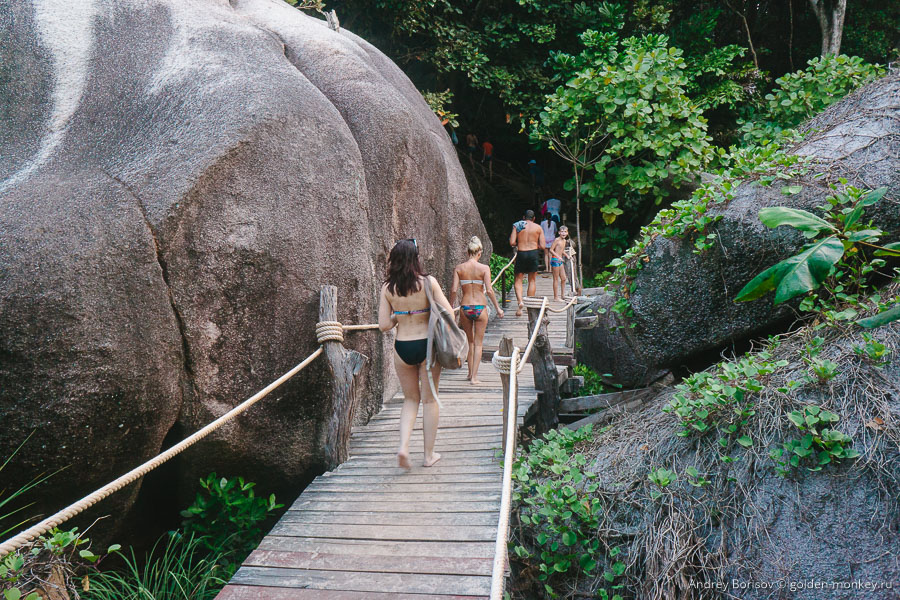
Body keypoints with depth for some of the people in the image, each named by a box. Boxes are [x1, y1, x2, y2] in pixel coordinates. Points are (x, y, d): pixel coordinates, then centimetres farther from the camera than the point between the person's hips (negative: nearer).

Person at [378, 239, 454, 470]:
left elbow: (384, 325, -3)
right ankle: (429, 454, 20)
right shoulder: (428, 282, -9)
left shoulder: (388, 288, -3)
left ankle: (404, 445, 2)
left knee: (411, 399, 19)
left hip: (402, 348, 2)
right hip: (427, 345, -2)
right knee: (430, 399, 12)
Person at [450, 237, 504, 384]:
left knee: (471, 342, 21)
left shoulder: (459, 268, -2)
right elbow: (489, 290, -13)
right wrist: (498, 308, -3)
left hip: (465, 308, 2)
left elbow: (453, 290, -7)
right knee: (478, 344, 9)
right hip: (480, 307, -2)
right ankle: (474, 377, 6)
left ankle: (470, 373, 27)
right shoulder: (484, 268, -7)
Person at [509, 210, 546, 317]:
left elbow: (512, 242, -6)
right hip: (533, 253, 1)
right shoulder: (538, 228, 3)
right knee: (532, 280, 14)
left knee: (518, 280, 8)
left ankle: (520, 301, -15)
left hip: (521, 254, -1)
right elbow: (543, 246, -2)